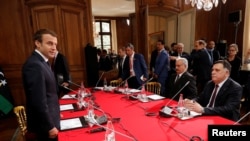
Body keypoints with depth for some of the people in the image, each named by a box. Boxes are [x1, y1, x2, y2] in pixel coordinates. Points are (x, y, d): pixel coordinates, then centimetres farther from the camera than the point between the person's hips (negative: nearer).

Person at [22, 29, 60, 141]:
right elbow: (39, 102, -27)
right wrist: (50, 126, -19)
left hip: (48, 118, 9)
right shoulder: (35, 65, -26)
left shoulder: (40, 62, 5)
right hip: (44, 123, -9)